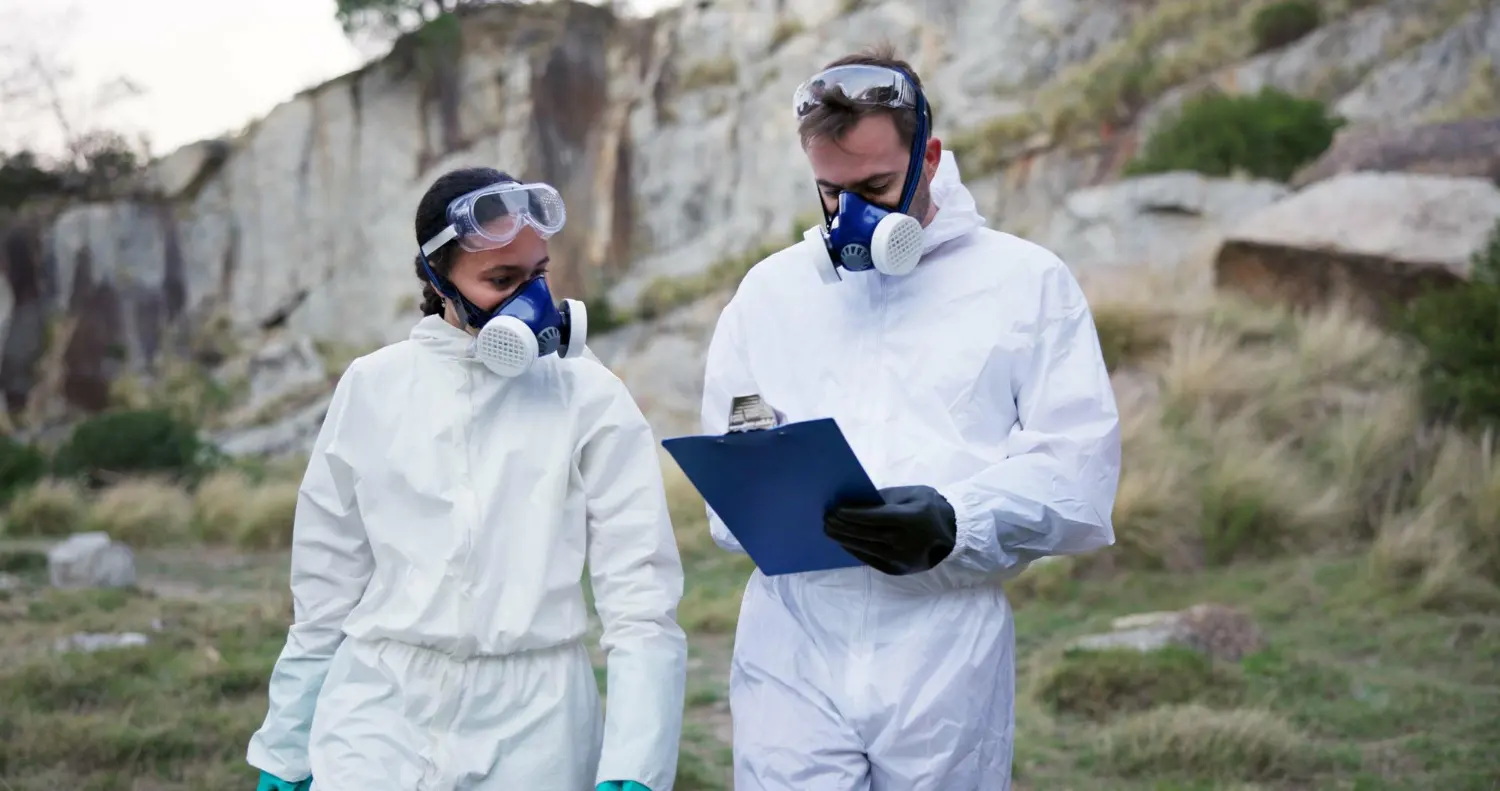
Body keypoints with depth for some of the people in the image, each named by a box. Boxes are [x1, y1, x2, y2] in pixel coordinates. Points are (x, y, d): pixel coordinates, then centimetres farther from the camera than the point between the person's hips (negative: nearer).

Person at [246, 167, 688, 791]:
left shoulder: (590, 398, -2)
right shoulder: (371, 389, 4)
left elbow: (643, 604, -6)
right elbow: (326, 592, 10)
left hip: (534, 725, -1)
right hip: (382, 716, 1)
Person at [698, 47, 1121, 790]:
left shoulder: (1027, 281, 5)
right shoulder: (769, 288, 15)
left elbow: (1078, 474, -3)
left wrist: (954, 524, -19)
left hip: (946, 651, -1)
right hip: (792, 649, 2)